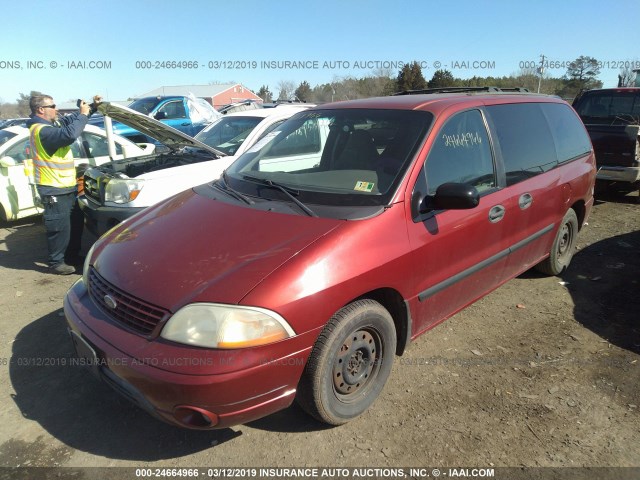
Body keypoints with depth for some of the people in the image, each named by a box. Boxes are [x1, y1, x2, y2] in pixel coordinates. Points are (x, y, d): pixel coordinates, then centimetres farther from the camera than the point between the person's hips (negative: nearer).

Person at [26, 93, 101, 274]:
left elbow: (70, 120, 23)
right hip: (54, 189, -10)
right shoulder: (42, 130, -21)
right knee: (59, 227, -3)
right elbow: (70, 135, -34)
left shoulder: (53, 123, 10)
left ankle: (74, 253, 34)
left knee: (73, 223, 20)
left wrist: (93, 107, 11)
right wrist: (83, 115, -21)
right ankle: (56, 263, 8)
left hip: (66, 185, 10)